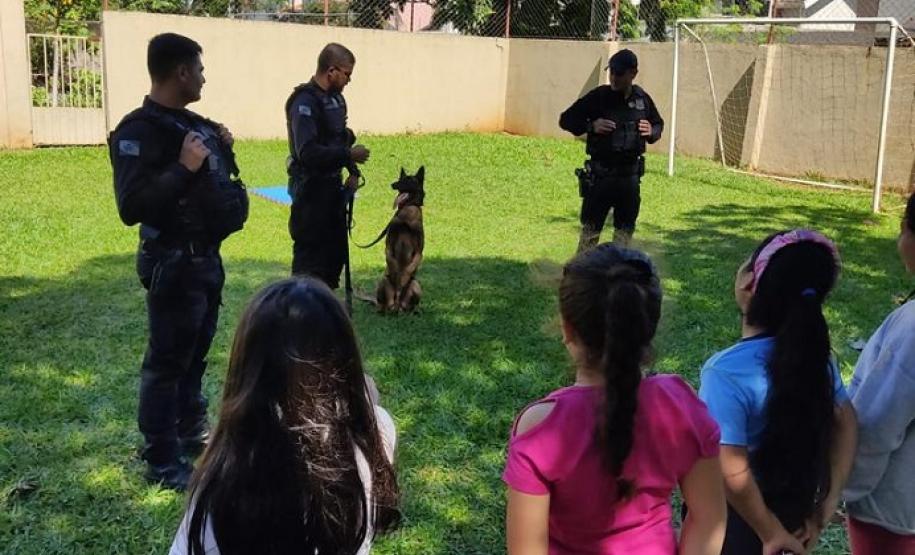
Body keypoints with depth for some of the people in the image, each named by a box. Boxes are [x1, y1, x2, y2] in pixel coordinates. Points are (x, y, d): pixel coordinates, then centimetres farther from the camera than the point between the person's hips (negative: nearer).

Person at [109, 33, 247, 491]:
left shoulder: (190, 122, 9)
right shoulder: (138, 132, -19)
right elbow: (132, 207, -28)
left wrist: (223, 148, 5)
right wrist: (183, 168, -28)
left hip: (206, 257, 9)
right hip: (174, 264, -9)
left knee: (196, 353, 21)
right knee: (167, 361, 1)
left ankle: (193, 431, 38)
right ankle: (162, 462, 12)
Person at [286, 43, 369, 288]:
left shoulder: (336, 97, 10)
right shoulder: (305, 102, -18)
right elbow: (308, 152, -28)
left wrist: (352, 170, 6)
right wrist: (349, 155, -20)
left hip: (333, 185, 9)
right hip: (311, 188, -9)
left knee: (336, 249, 15)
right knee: (309, 252, -4)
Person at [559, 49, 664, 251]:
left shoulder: (642, 99, 3)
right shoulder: (598, 96, -7)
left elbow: (659, 124, 21)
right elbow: (566, 119, -2)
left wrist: (652, 132, -2)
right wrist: (591, 126, -17)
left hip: (630, 176, 4)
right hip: (600, 175, -4)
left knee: (625, 231, 13)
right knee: (590, 230, 0)